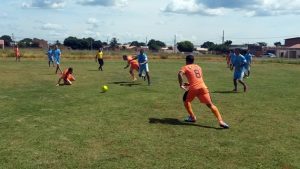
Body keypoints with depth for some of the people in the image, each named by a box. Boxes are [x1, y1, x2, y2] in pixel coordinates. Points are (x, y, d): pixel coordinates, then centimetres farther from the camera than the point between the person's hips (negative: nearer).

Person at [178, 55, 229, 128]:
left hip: (193, 88, -3)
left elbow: (180, 74, -11)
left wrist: (181, 85, -7)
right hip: (203, 87, 4)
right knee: (210, 105, 4)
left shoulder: (185, 67, 10)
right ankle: (221, 121, -8)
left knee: (186, 100, 24)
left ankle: (192, 117, 22)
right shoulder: (198, 67, 26)